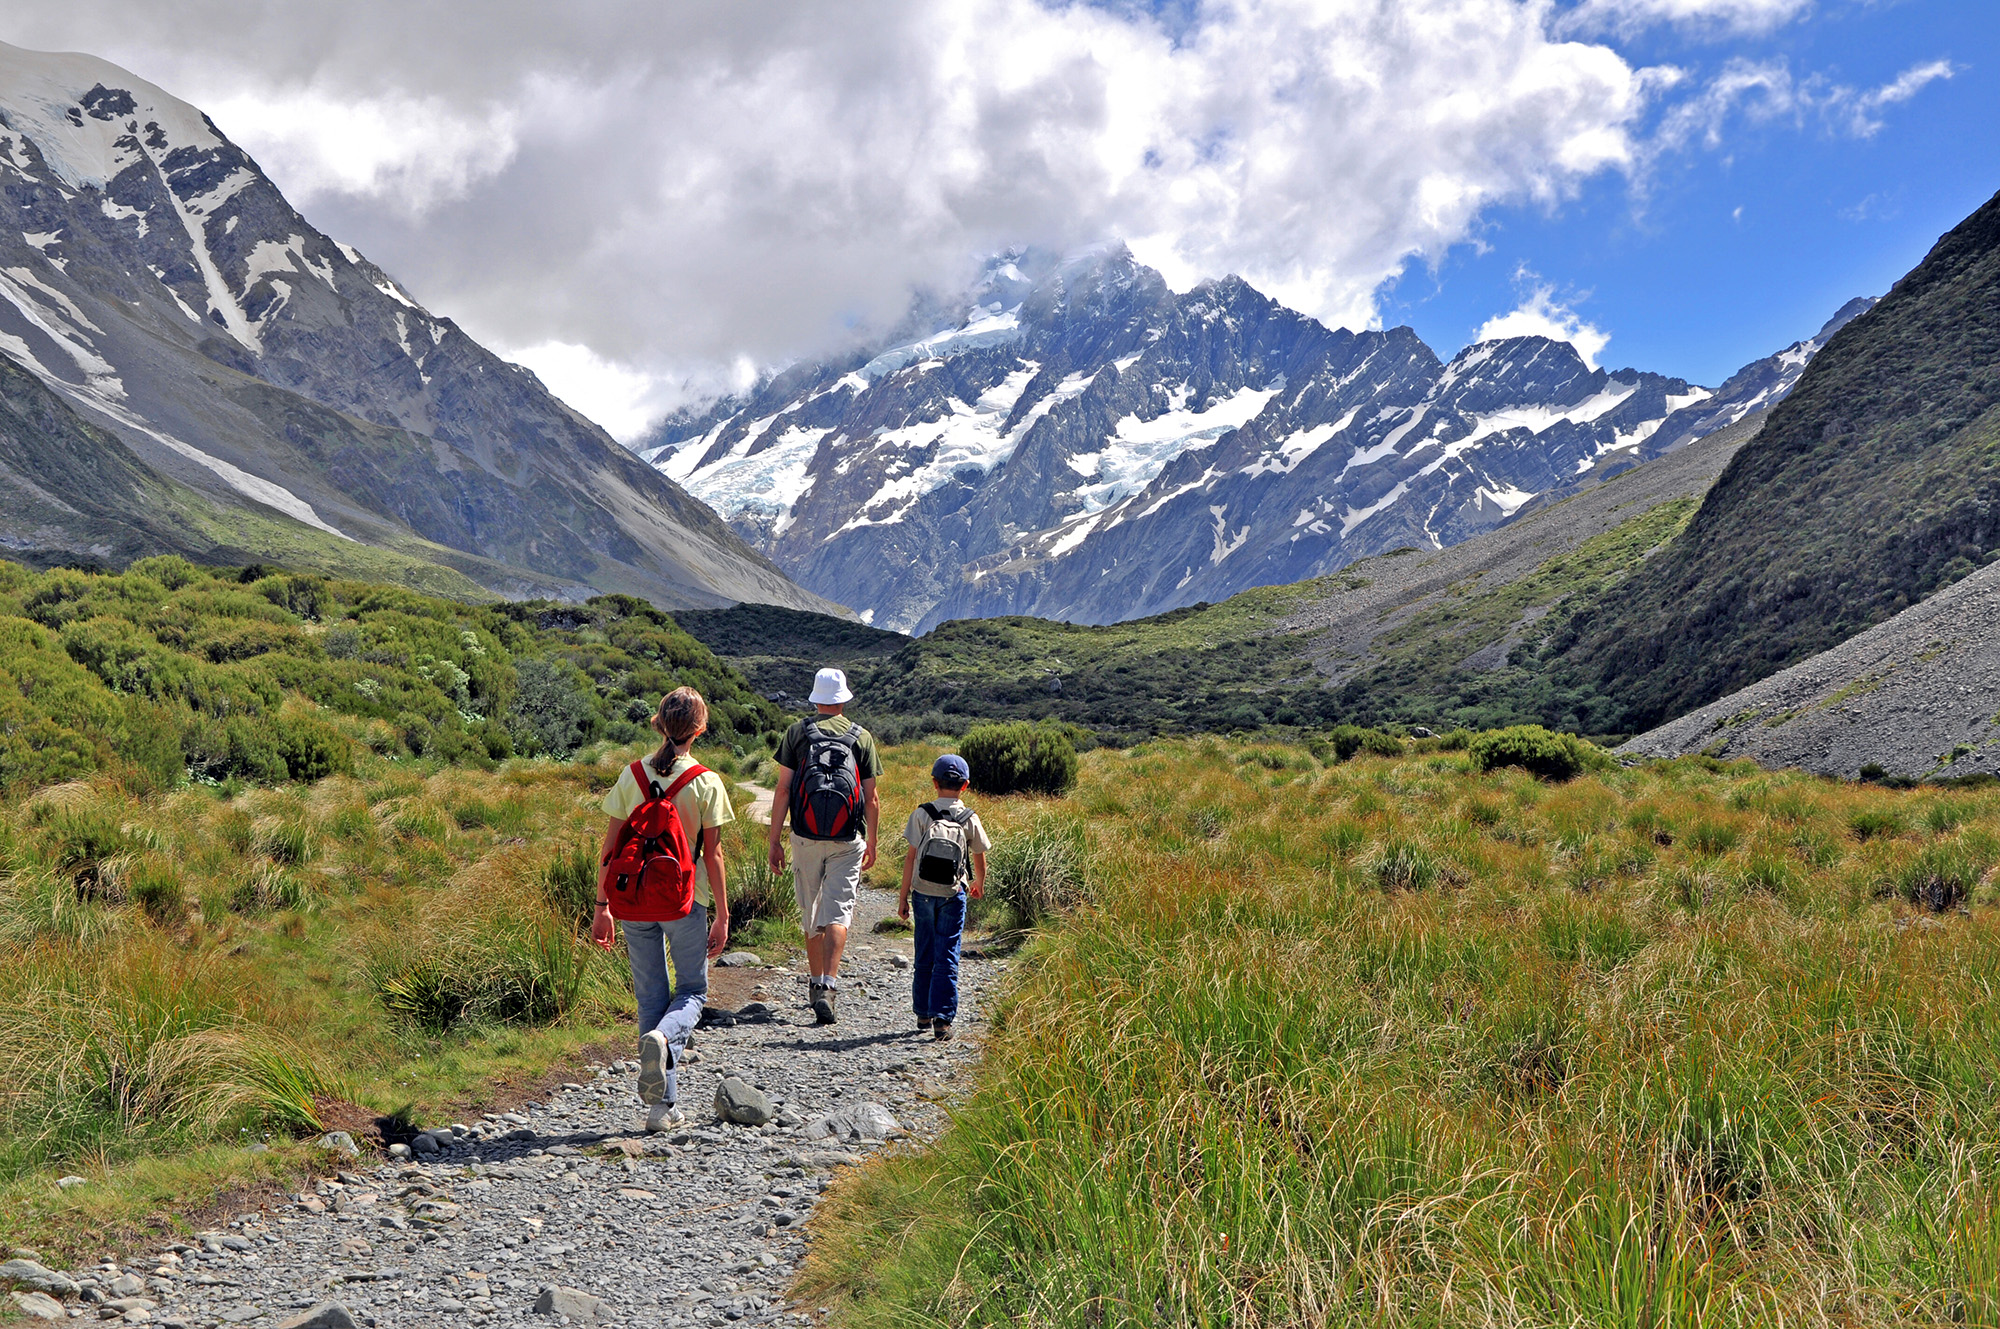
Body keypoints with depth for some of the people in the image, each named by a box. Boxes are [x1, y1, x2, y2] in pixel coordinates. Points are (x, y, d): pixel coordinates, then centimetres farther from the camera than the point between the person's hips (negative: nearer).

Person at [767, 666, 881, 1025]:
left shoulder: (797, 733, 2)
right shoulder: (862, 737, 3)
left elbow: (783, 790, -3)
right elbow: (871, 799, 3)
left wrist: (774, 840, 0)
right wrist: (872, 843, 15)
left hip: (806, 837, 1)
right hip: (847, 839, -1)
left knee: (811, 913, 15)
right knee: (837, 913, -4)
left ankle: (815, 983, 27)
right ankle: (828, 985, -19)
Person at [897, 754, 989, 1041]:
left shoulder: (921, 814, -4)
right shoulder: (970, 819, -2)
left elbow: (911, 856, -5)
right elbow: (979, 857, 10)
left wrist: (903, 896, 0)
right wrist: (979, 884, 30)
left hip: (923, 893, 1)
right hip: (953, 895, -1)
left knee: (924, 955, 13)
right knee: (947, 957, 0)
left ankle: (923, 1014, 24)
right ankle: (942, 1019, -5)